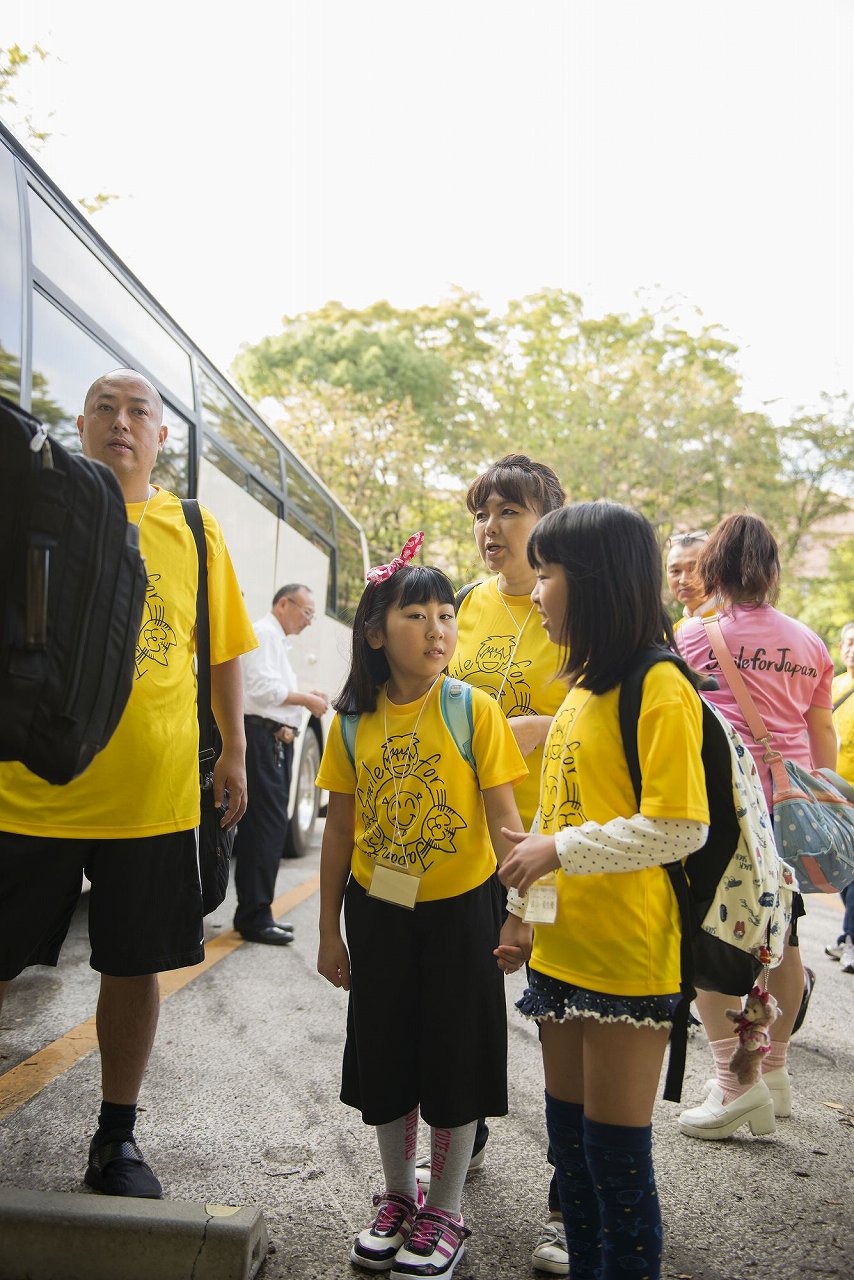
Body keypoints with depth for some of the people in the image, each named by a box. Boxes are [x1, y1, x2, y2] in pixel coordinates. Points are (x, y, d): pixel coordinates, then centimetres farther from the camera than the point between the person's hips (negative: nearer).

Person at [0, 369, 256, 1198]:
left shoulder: (195, 533, 7)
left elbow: (223, 651, 12)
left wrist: (233, 754, 9)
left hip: (154, 795, 1)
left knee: (134, 966, 11)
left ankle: (116, 1137, 30)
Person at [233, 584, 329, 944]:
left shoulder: (277, 640, 24)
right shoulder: (263, 633, -7)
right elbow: (263, 688, -18)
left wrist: (305, 697, 9)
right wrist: (304, 699, -9)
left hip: (276, 741, 11)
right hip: (262, 737, -11)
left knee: (269, 826, 13)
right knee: (266, 825, -10)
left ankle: (254, 913, 20)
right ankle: (255, 917, -5)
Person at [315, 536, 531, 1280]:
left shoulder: (475, 711, -11)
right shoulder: (353, 722, -3)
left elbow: (503, 820, -10)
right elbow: (340, 830, 3)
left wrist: (521, 913, -17)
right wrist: (330, 931, 5)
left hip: (459, 910, -3)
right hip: (377, 913, 3)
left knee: (454, 1062, 9)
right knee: (385, 1058, 16)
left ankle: (444, 1212, 31)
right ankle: (398, 1196, 39)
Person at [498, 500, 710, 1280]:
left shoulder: (659, 690, -16)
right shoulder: (582, 687, 12)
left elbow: (680, 829, -21)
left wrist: (561, 850, -17)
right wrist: (530, 879, 15)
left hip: (627, 956, -9)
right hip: (563, 947, 9)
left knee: (616, 1150, 4)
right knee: (569, 1134, 19)